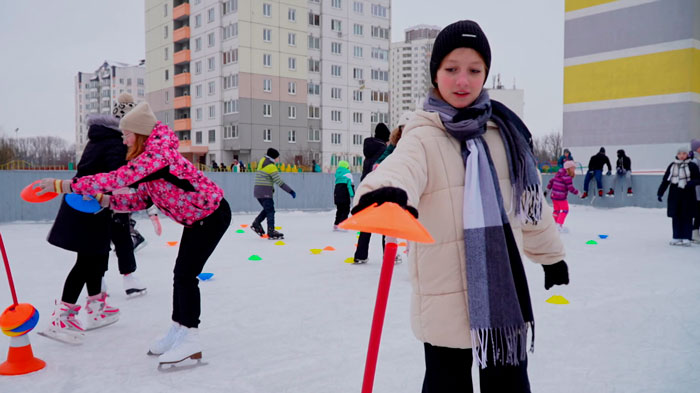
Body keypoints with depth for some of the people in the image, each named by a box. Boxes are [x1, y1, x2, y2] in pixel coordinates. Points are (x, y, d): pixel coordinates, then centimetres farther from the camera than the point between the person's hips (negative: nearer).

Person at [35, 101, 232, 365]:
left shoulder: (158, 155, -26)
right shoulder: (148, 159, 7)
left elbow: (117, 179, -33)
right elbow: (141, 199, 5)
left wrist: (63, 185, -29)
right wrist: (105, 201, -8)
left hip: (212, 216, -10)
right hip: (195, 219, 10)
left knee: (185, 274, -10)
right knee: (182, 273, 12)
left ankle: (190, 342, -1)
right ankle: (177, 332, 23)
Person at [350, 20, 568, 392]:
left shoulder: (504, 130, 5)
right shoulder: (423, 136, -11)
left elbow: (528, 195, 15)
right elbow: (402, 167, -34)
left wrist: (550, 253, 24)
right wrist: (385, 193, -58)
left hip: (505, 290, 5)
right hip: (448, 296, -4)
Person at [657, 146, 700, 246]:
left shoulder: (692, 166, -2)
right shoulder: (672, 165, 7)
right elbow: (665, 180, 10)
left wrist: (692, 182, -22)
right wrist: (660, 192, 5)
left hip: (687, 194, -3)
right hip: (674, 194, 3)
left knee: (687, 217, -1)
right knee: (675, 216, 5)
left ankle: (686, 238, 4)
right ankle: (677, 237, 13)